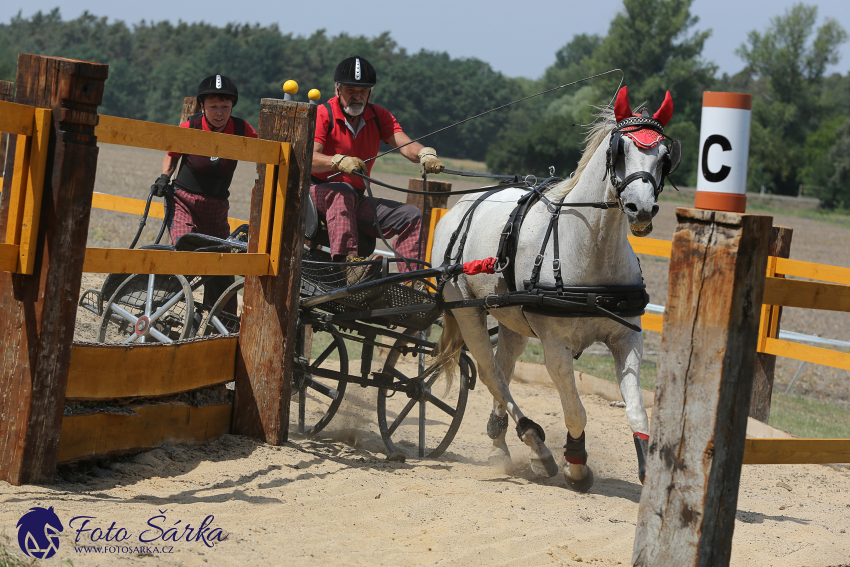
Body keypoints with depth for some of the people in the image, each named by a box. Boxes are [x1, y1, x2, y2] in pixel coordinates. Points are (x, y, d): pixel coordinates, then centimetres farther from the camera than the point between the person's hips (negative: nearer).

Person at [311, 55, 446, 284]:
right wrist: (340, 162, -47)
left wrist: (425, 154, -37)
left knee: (411, 216, -11)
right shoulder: (322, 115, -9)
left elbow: (404, 144, -12)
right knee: (342, 192, -38)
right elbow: (309, 158, -26)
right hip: (317, 192, -5)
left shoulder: (379, 117, 5)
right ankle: (349, 263, -52)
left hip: (356, 201, 5)